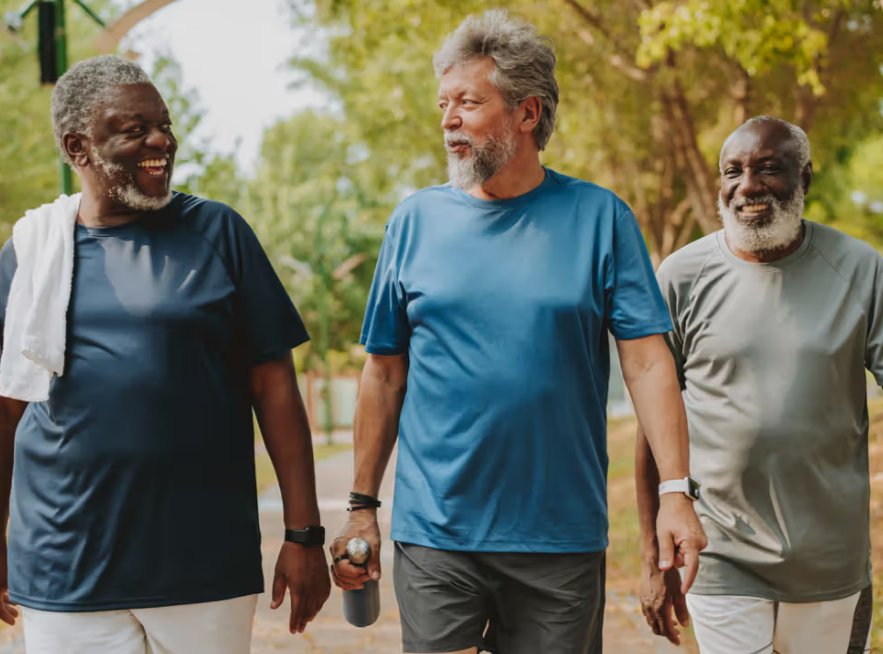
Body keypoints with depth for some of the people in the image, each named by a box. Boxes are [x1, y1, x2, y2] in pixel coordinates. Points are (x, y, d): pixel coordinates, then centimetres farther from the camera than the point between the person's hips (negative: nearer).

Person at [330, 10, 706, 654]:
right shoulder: (416, 220, 5)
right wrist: (363, 506, 6)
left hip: (563, 538, 0)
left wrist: (677, 492, -13)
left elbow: (648, 360, -4)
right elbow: (386, 372, 8)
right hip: (434, 536, 1)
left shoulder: (600, 218, 0)